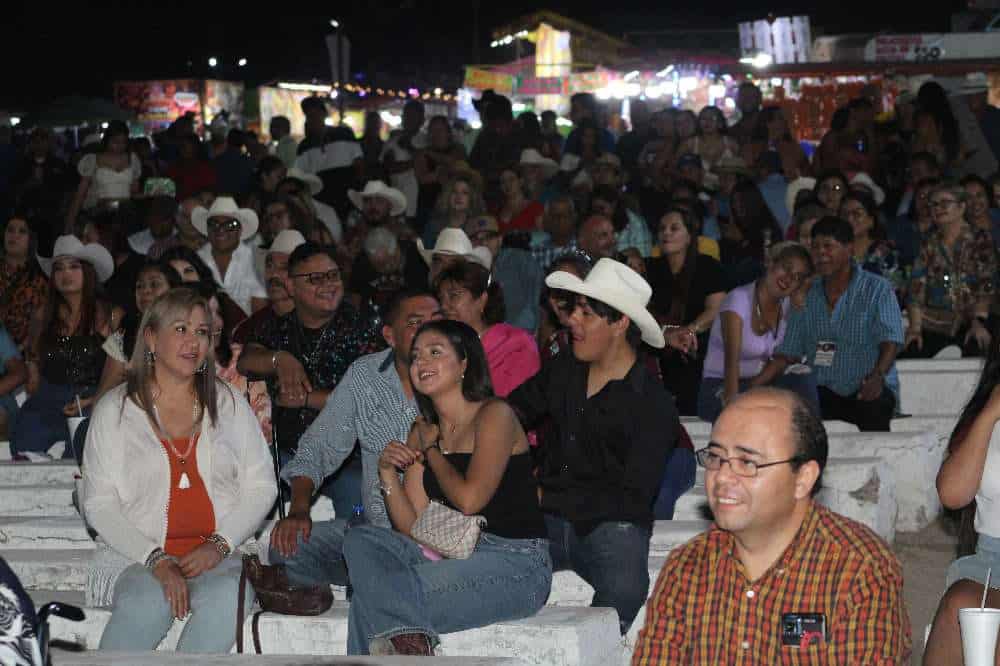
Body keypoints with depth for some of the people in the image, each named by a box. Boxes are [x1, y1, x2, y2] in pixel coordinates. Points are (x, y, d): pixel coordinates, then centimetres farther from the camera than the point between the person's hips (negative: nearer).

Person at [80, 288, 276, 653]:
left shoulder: (228, 404, 14)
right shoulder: (115, 410, 7)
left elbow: (260, 486, 11)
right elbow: (98, 502, 2)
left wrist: (219, 545, -7)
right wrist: (155, 559, -13)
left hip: (217, 555, 2)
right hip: (139, 555, -2)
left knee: (229, 597, -33)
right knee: (147, 603, -36)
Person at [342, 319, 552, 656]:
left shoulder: (494, 414, -6)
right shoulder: (422, 432, 14)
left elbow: (468, 500, -19)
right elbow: (412, 528, 9)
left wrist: (432, 449, -3)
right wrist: (387, 473, -7)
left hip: (517, 563, -7)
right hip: (454, 556, 7)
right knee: (360, 540, -14)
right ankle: (406, 638, -26)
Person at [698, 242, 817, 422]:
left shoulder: (787, 305, 3)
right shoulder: (739, 299, -18)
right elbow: (732, 359, -30)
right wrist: (733, 403, -42)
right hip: (719, 388, -5)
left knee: (803, 384, -24)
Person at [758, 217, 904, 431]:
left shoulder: (877, 289, 3)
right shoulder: (806, 296, 17)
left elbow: (890, 340, -10)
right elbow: (787, 354, 15)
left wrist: (878, 376, -30)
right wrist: (753, 387, -1)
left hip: (867, 389, -3)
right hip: (821, 391, 3)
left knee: (874, 408, -38)